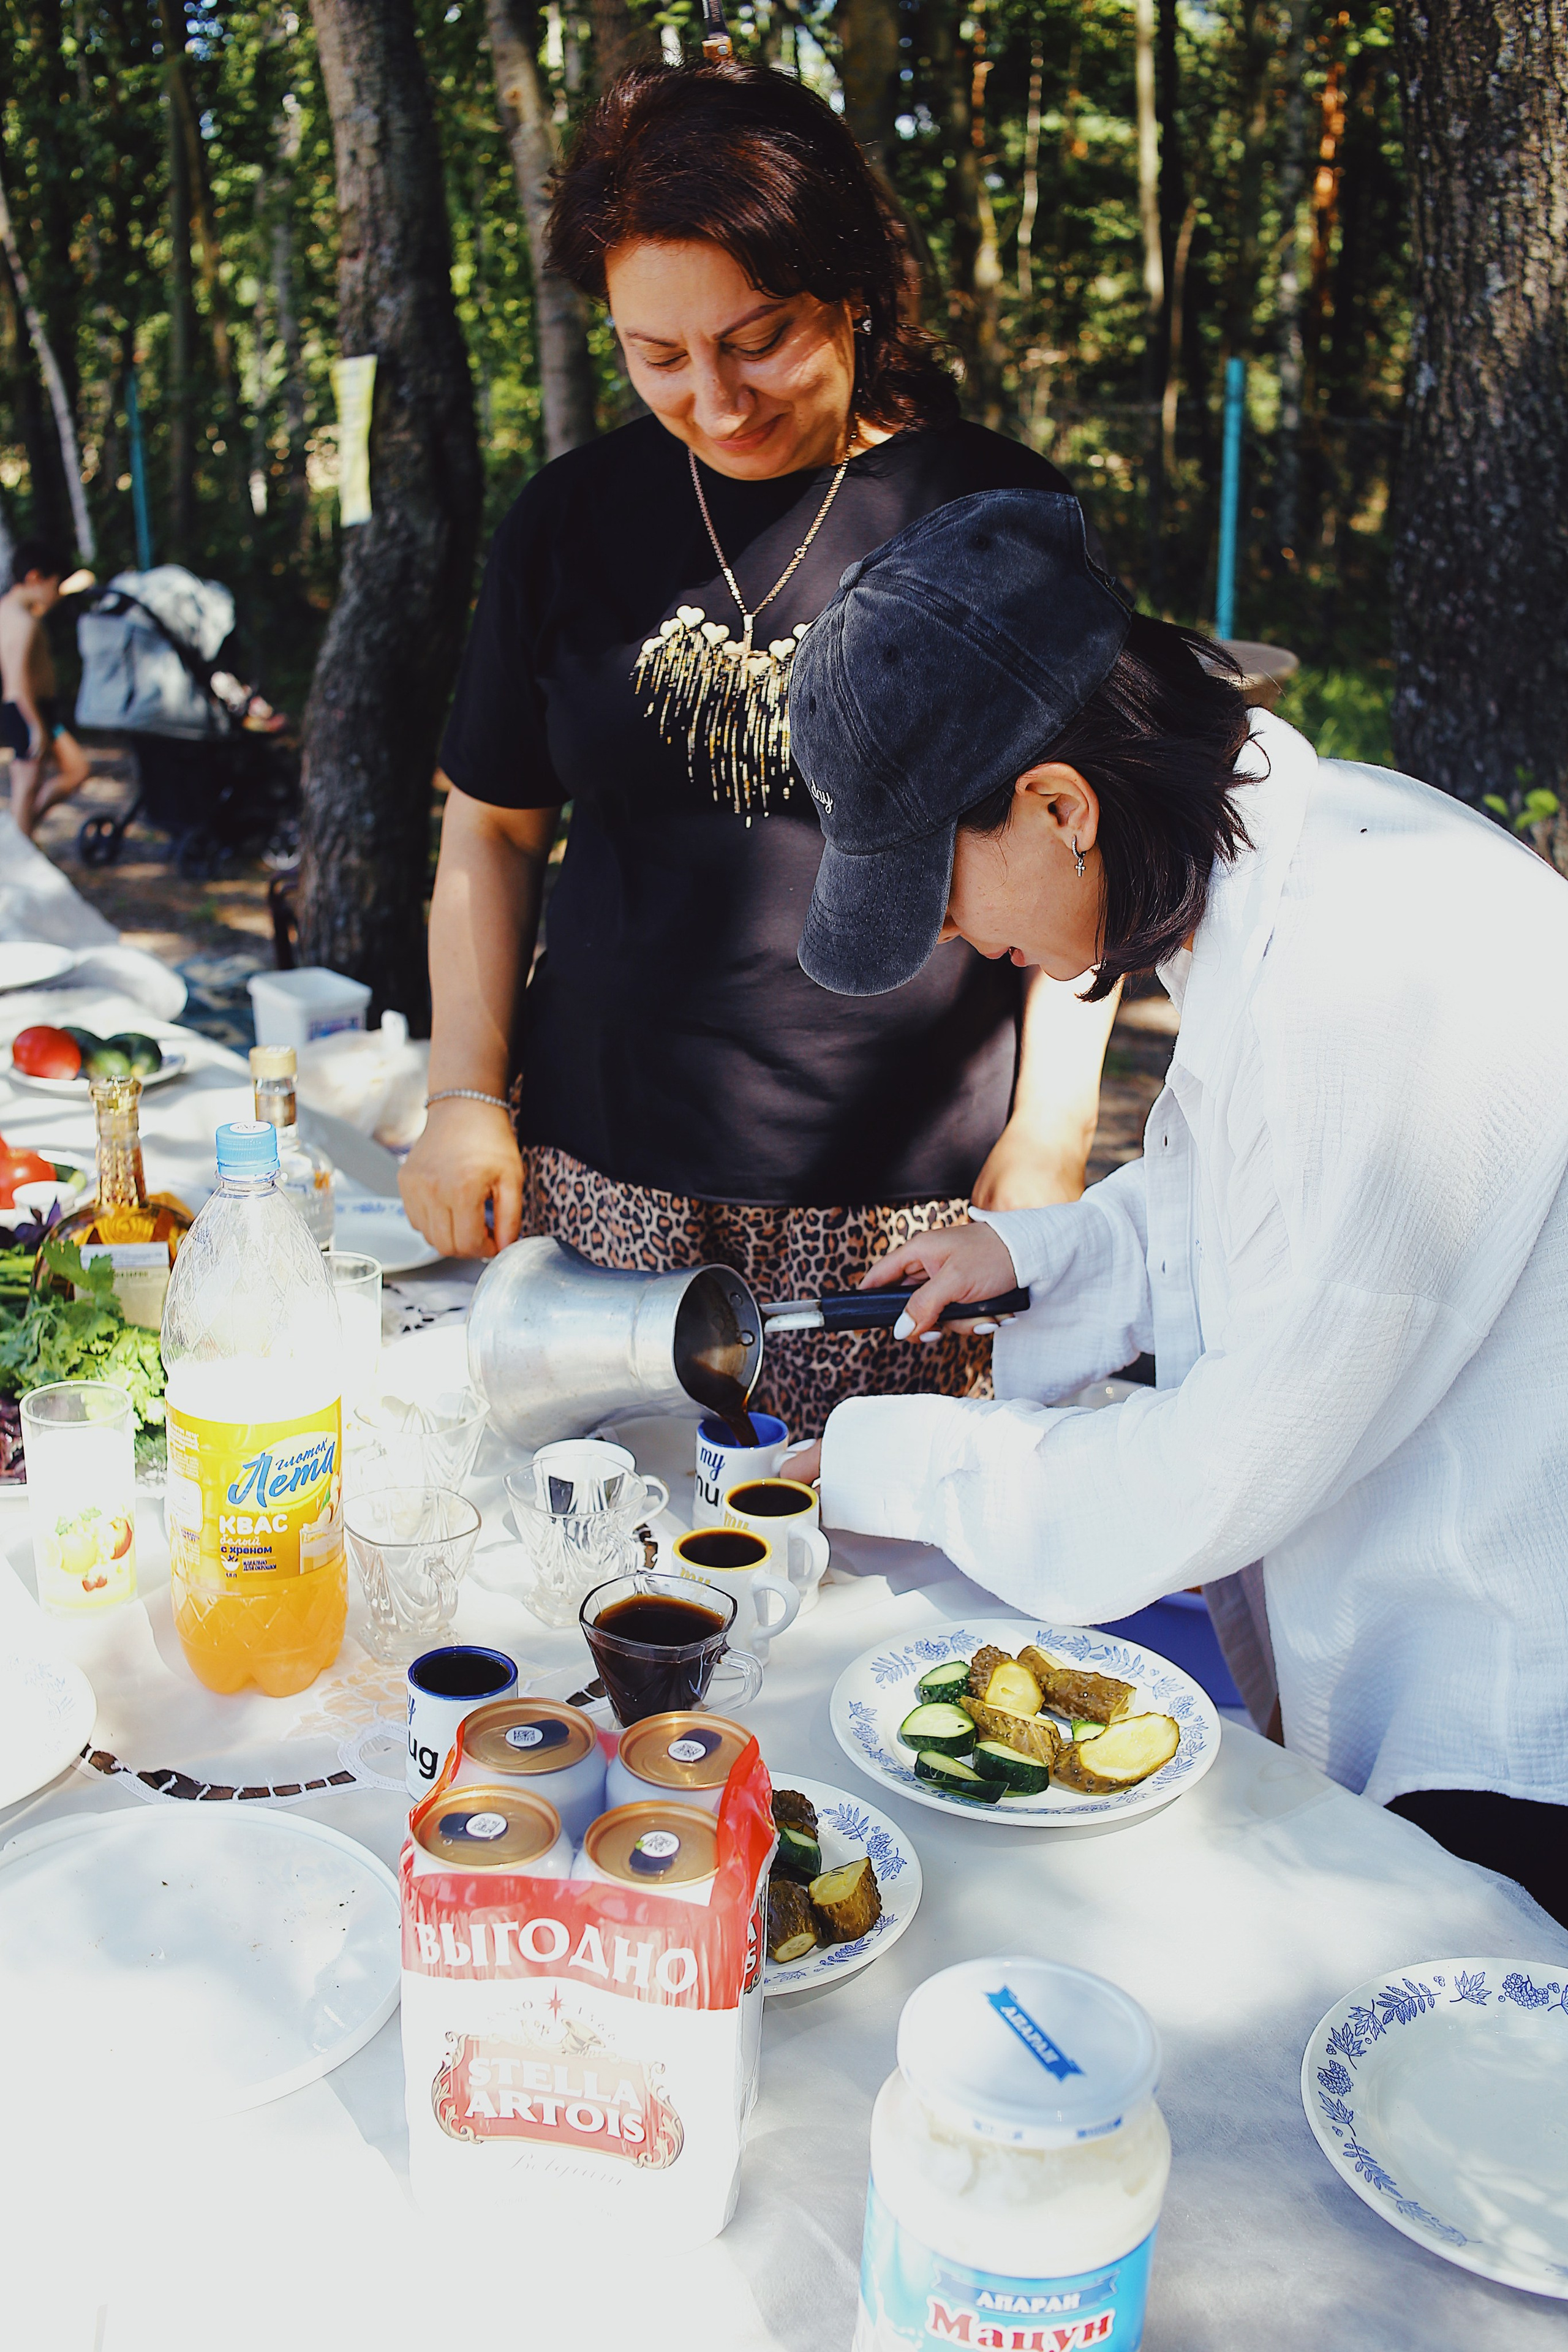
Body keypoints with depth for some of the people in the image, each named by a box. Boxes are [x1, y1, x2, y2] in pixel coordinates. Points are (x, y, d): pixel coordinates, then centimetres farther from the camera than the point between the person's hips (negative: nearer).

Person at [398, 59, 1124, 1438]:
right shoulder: (572, 522, 7)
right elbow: (495, 830, 13)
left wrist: (1047, 1142, -4)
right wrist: (466, 1095, 5)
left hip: (907, 1194, -2)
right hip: (605, 1176, 3)